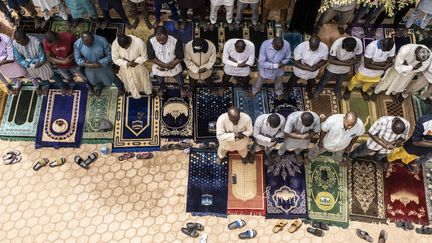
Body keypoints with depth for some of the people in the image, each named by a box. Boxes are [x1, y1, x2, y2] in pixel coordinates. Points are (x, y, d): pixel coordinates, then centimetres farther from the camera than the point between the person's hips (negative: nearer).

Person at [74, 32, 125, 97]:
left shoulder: (102, 40, -34)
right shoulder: (77, 44, -29)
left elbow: (110, 55, -22)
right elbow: (78, 59, -16)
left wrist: (100, 63, -32)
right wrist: (90, 65, -30)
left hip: (104, 65, -2)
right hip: (90, 67, 2)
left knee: (111, 78, 23)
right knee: (94, 80, 30)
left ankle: (120, 87, 58)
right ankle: (99, 86, 68)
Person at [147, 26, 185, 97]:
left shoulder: (175, 41, -34)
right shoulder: (151, 42, -30)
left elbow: (180, 58, -23)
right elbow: (151, 58, -19)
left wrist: (169, 66, -27)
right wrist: (164, 65, -28)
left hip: (174, 66, -1)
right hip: (159, 66, 1)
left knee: (179, 80, 27)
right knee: (160, 81, 32)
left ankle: (182, 88, 63)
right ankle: (161, 88, 68)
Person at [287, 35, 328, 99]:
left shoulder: (324, 48, -29)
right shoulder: (300, 47, -36)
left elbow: (324, 60, -11)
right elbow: (296, 63, -30)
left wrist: (316, 66, -31)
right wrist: (309, 68, -38)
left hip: (313, 72, 2)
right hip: (299, 70, -2)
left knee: (311, 83, 33)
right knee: (292, 82, 27)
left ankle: (308, 90, 69)